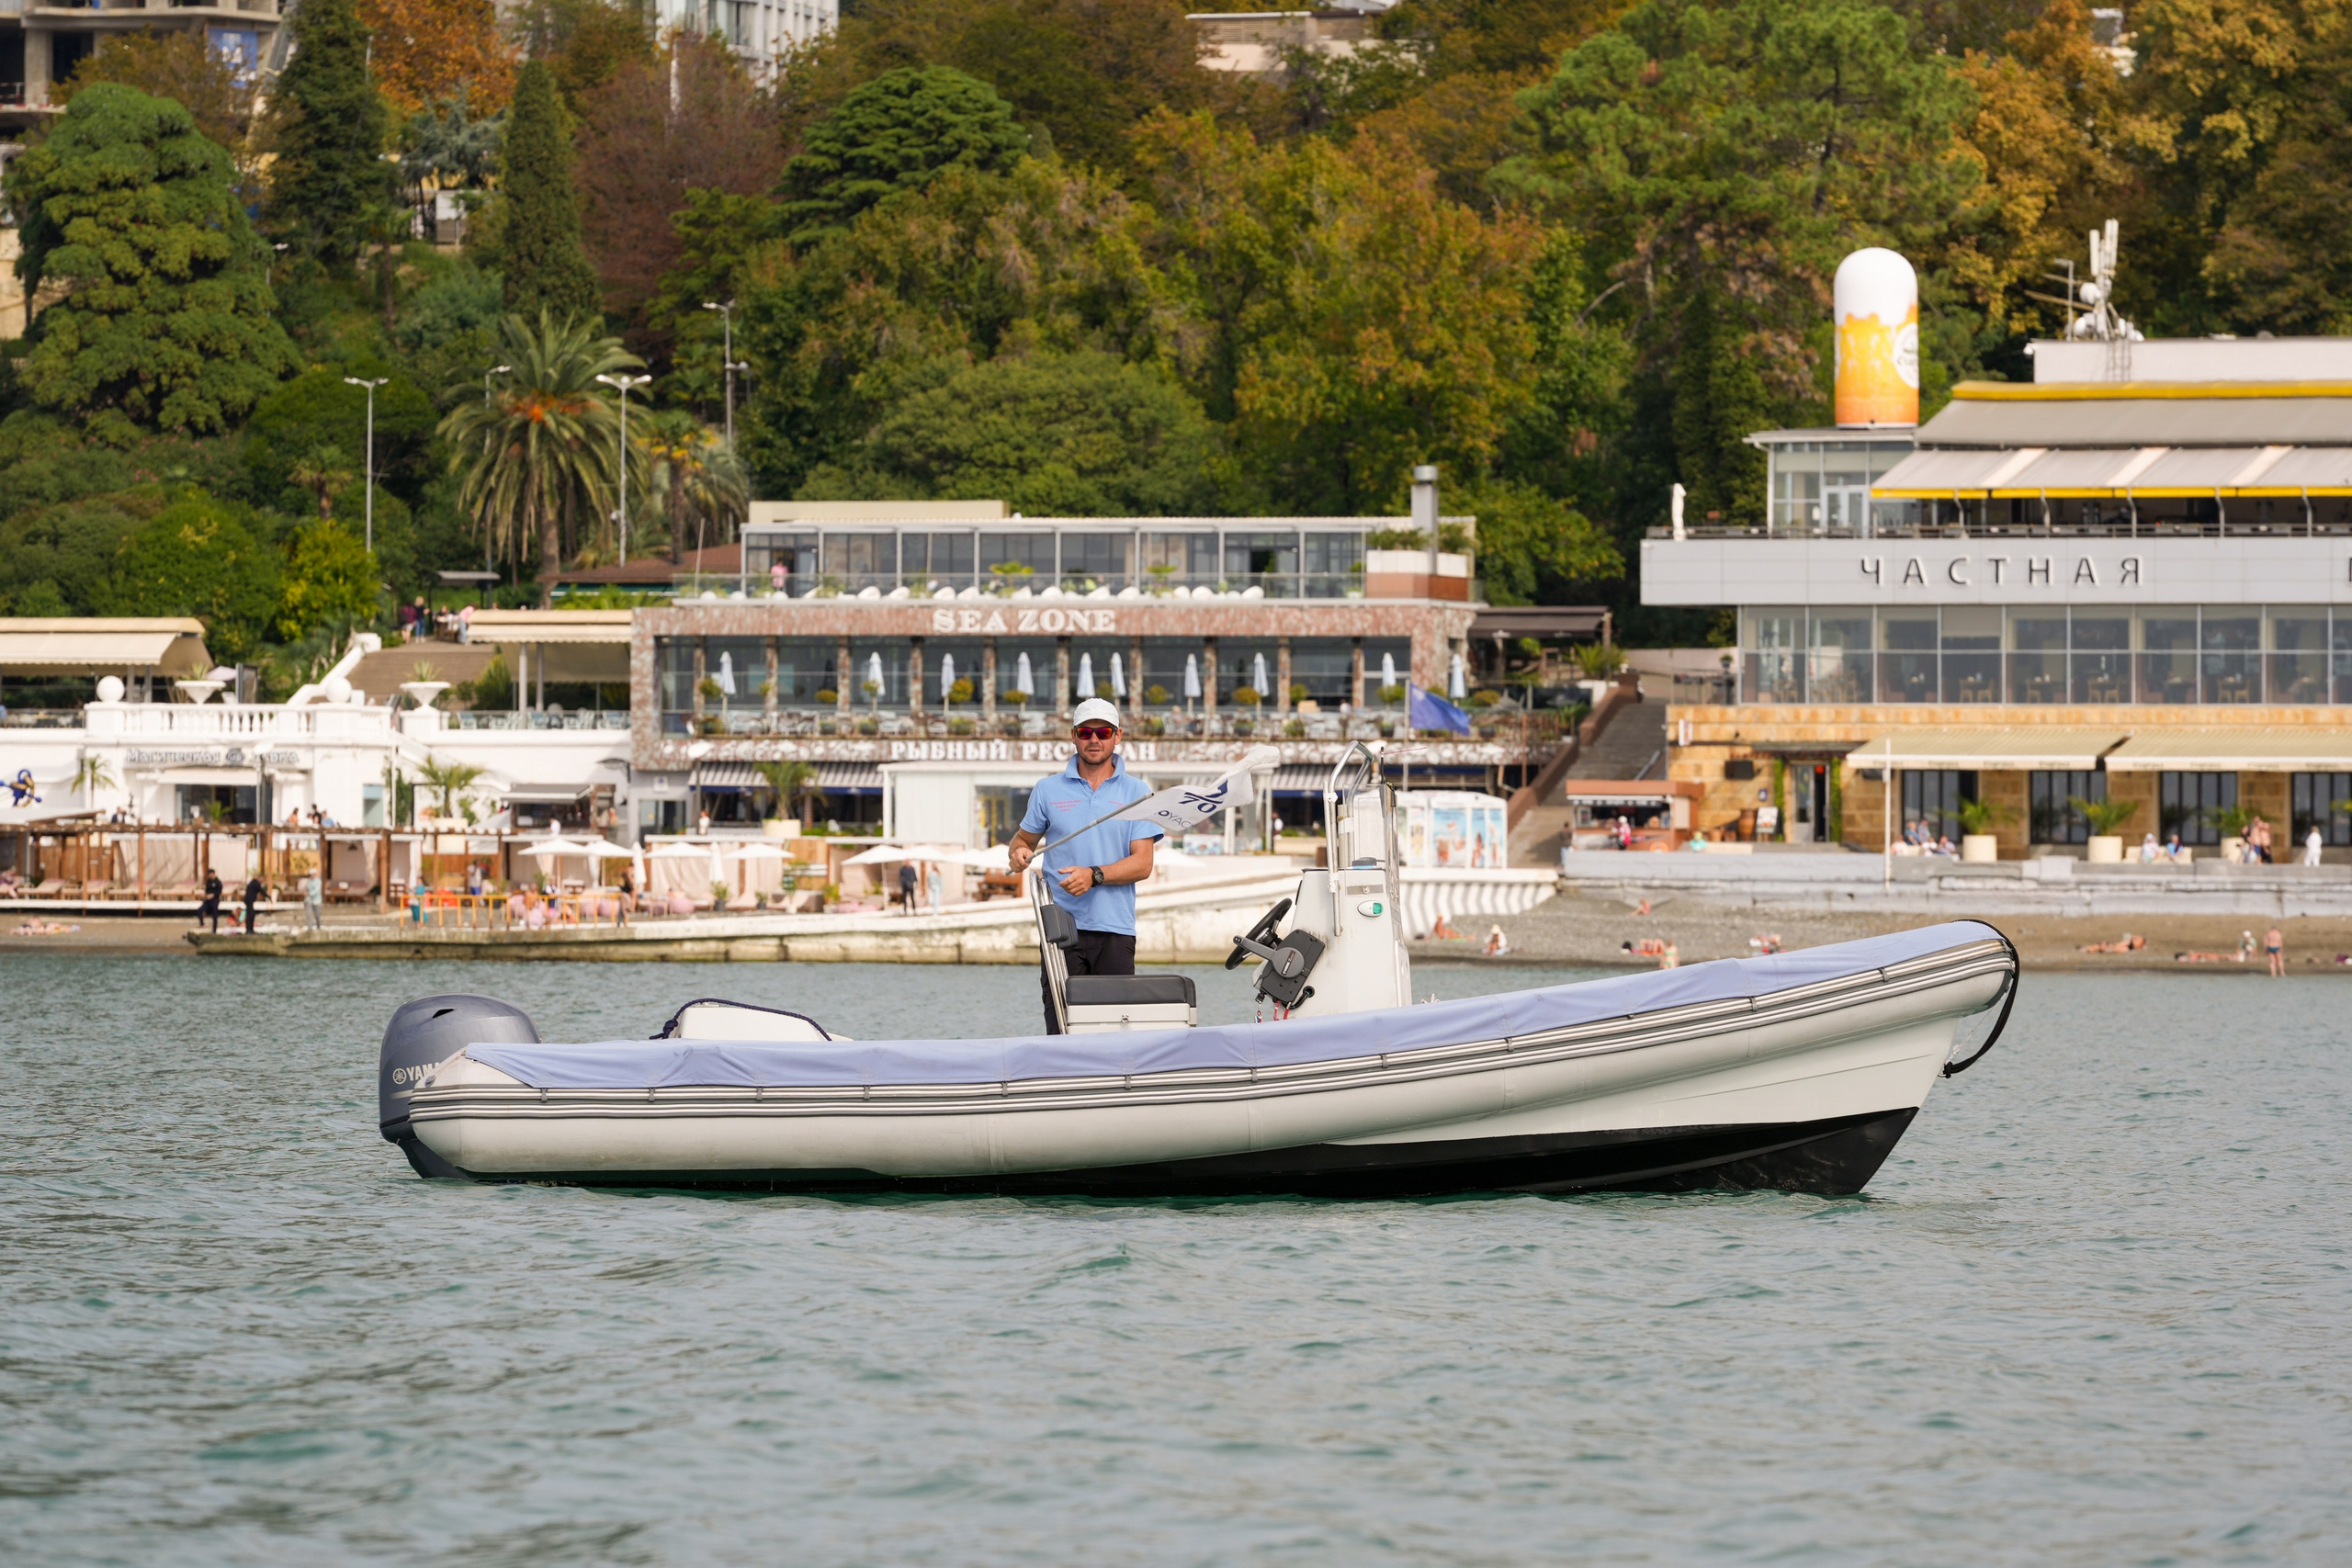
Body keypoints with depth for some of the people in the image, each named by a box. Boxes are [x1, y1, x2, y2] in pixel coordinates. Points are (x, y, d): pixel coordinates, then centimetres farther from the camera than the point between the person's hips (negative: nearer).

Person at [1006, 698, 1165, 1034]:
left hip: (1115, 930, 0)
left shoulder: (1137, 793, 7)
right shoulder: (1048, 789, 11)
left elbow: (1142, 864, 0)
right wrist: (1019, 853, -3)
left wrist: (1094, 876, -15)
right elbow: (1024, 838, 21)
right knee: (1061, 1029, -8)